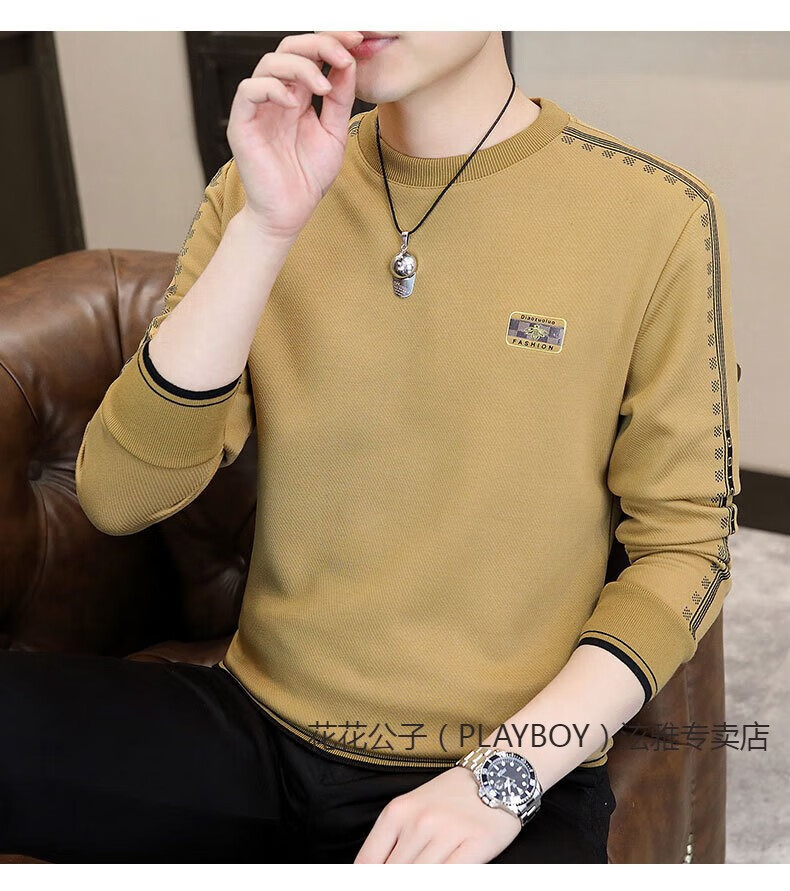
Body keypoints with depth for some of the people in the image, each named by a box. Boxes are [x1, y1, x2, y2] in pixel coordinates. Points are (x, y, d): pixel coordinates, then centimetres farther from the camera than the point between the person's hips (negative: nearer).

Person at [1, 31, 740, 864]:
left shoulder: (657, 216, -6)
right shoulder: (260, 186, 3)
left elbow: (687, 542, -3)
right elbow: (118, 497, -6)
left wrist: (503, 774, -14)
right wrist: (266, 231, -16)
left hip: (516, 774, -2)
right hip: (257, 732, 3)